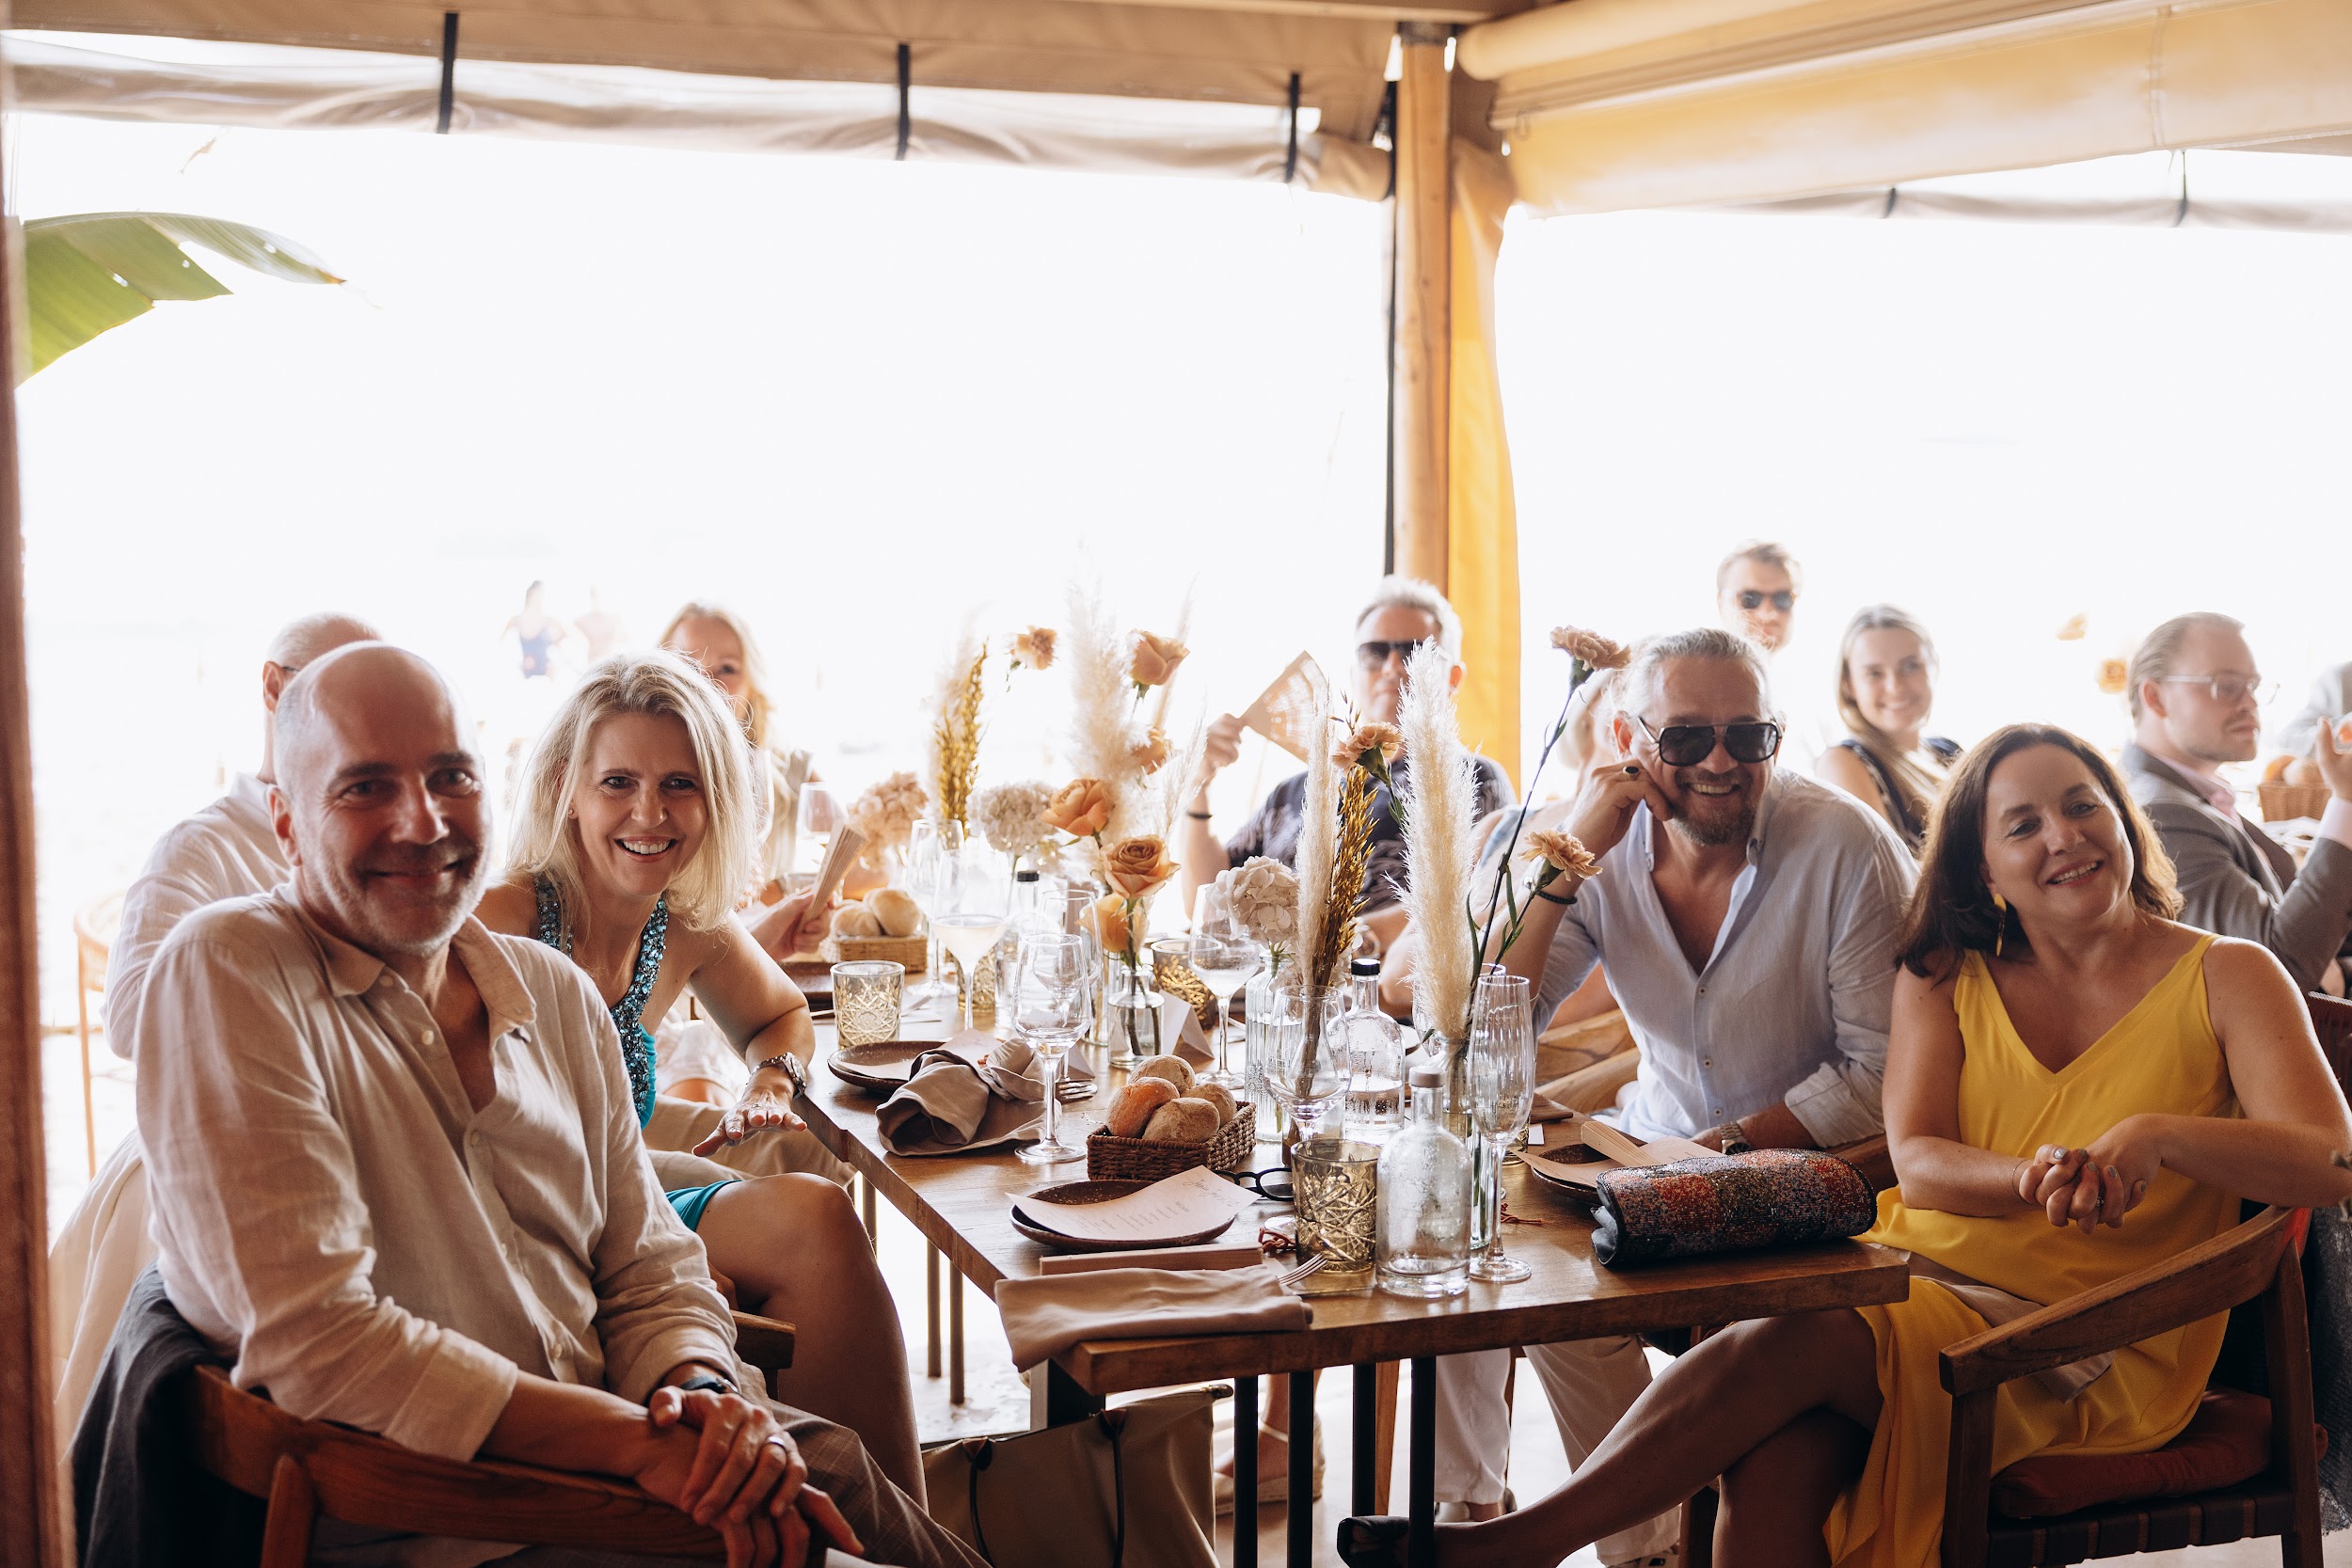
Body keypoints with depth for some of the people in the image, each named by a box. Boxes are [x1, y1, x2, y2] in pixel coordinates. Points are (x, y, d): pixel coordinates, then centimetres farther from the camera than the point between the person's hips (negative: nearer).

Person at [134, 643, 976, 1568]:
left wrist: (705, 1397, -13)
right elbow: (315, 1343, -18)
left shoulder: (557, 994, 10)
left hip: (607, 1454, 6)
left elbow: (647, 1274, 10)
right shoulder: (226, 975, -11)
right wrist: (638, 1439, -22)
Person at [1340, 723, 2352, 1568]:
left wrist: (2156, 1134, -26)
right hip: (1921, 1277, 3)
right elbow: (1916, 1159, -1)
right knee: (1778, 1458, -32)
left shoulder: (2226, 979, 4)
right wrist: (2033, 1178, -24)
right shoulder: (1948, 975, 13)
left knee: (1784, 1343, -30)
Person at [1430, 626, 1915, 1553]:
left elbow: (1883, 1073, -13)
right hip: (1652, 1145, 5)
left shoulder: (1845, 845, -14)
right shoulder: (1608, 852, -3)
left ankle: (1639, 1531, -6)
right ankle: (1467, 1498, 4)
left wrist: (1731, 1147, -19)